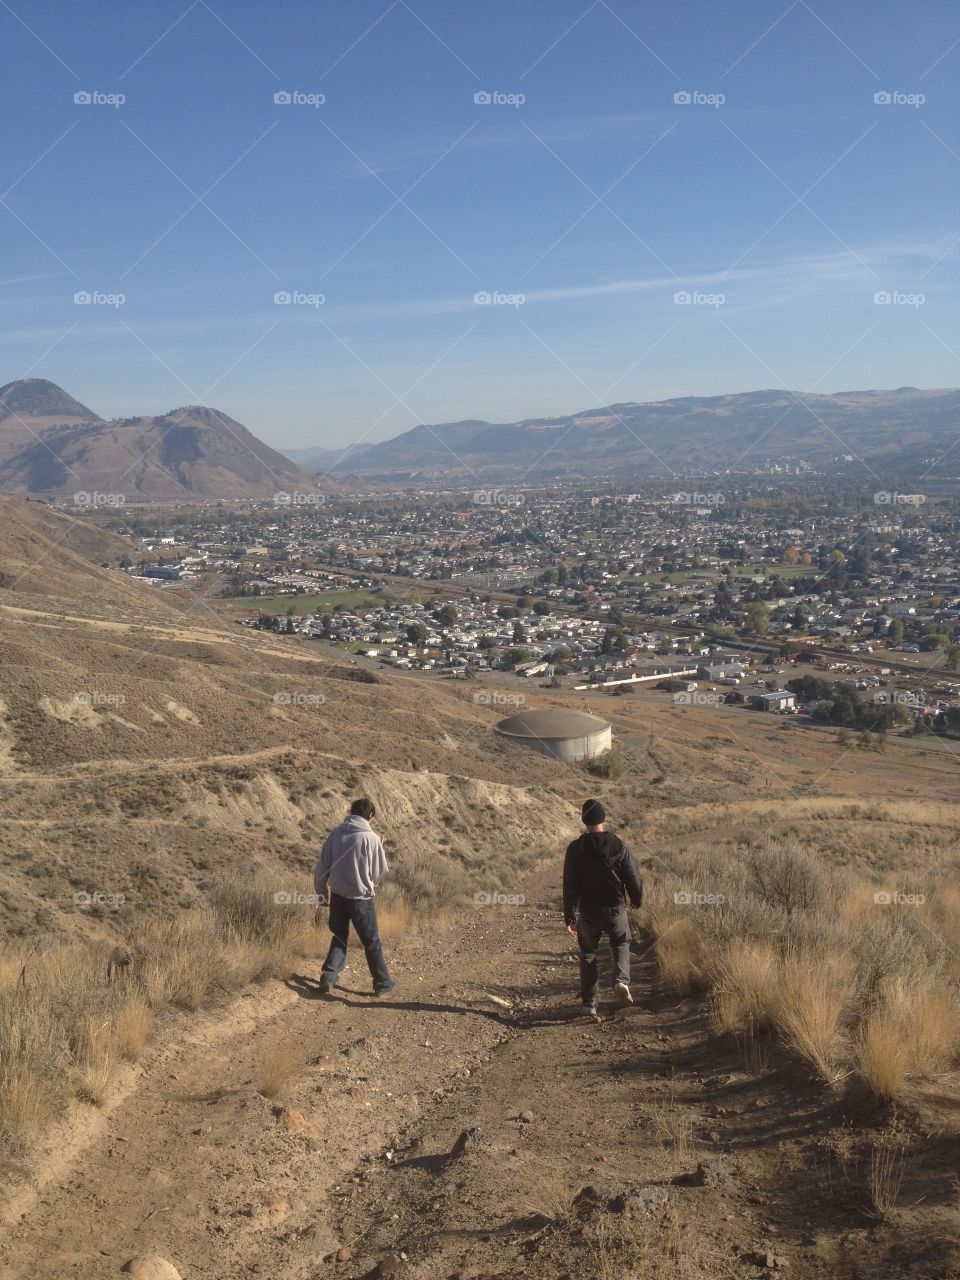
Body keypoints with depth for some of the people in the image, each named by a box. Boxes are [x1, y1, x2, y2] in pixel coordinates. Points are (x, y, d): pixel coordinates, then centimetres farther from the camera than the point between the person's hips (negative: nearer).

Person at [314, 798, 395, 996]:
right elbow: (381, 871, -6)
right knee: (372, 942, 11)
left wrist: (321, 891, 14)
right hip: (361, 898, -3)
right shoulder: (372, 838, -13)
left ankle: (328, 978, 11)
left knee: (339, 937, 20)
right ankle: (382, 983, 18)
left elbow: (322, 866, 2)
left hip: (338, 896, 3)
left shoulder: (336, 833, -2)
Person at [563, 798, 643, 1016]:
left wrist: (570, 917, -6)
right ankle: (621, 981, -1)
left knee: (587, 953, 18)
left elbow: (570, 885, -11)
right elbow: (633, 878, -3)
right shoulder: (618, 846, -9)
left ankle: (589, 1003, 15)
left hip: (588, 913, 0)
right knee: (621, 945, 25)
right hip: (616, 910, 0)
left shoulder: (575, 849, -11)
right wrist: (637, 900, 17)